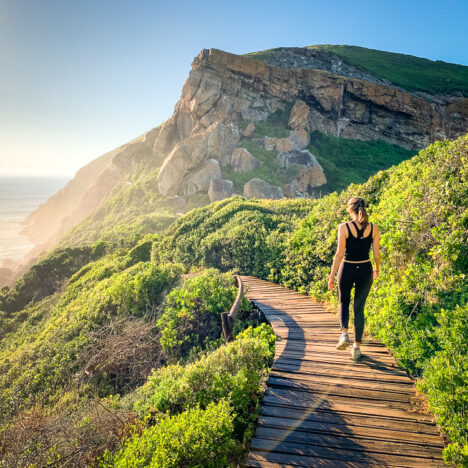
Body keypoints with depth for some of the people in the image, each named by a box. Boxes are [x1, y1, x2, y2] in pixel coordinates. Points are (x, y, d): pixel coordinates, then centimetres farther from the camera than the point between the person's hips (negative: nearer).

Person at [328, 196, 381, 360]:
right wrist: (377, 269, 20)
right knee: (359, 308, 13)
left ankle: (344, 333, 0)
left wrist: (332, 275, -5)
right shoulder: (373, 228, -3)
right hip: (365, 270, 2)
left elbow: (339, 254, -12)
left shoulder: (344, 227, -11)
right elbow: (376, 254, 1)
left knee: (343, 302, 21)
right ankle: (357, 347, 16)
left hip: (347, 269, -2)